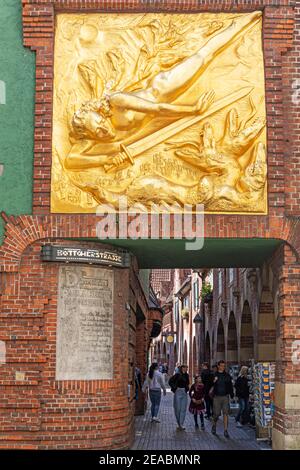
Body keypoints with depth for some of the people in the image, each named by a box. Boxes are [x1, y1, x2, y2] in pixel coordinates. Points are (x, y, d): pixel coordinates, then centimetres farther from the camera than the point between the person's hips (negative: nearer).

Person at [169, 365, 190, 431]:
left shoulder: (186, 375, 7)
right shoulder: (177, 375, -10)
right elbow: (170, 381, -7)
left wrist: (187, 388, 9)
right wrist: (174, 388, -8)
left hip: (184, 393, 5)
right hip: (178, 393, -5)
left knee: (183, 409, 1)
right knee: (177, 408, 1)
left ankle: (181, 424, 5)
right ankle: (179, 424, 15)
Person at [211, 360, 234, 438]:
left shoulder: (227, 375, 7)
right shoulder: (214, 375, 1)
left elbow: (230, 386, 12)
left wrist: (232, 395, 7)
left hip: (225, 397, 1)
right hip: (217, 397, -1)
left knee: (226, 413, -6)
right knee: (216, 413, 2)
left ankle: (225, 430, -3)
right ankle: (214, 425, 29)